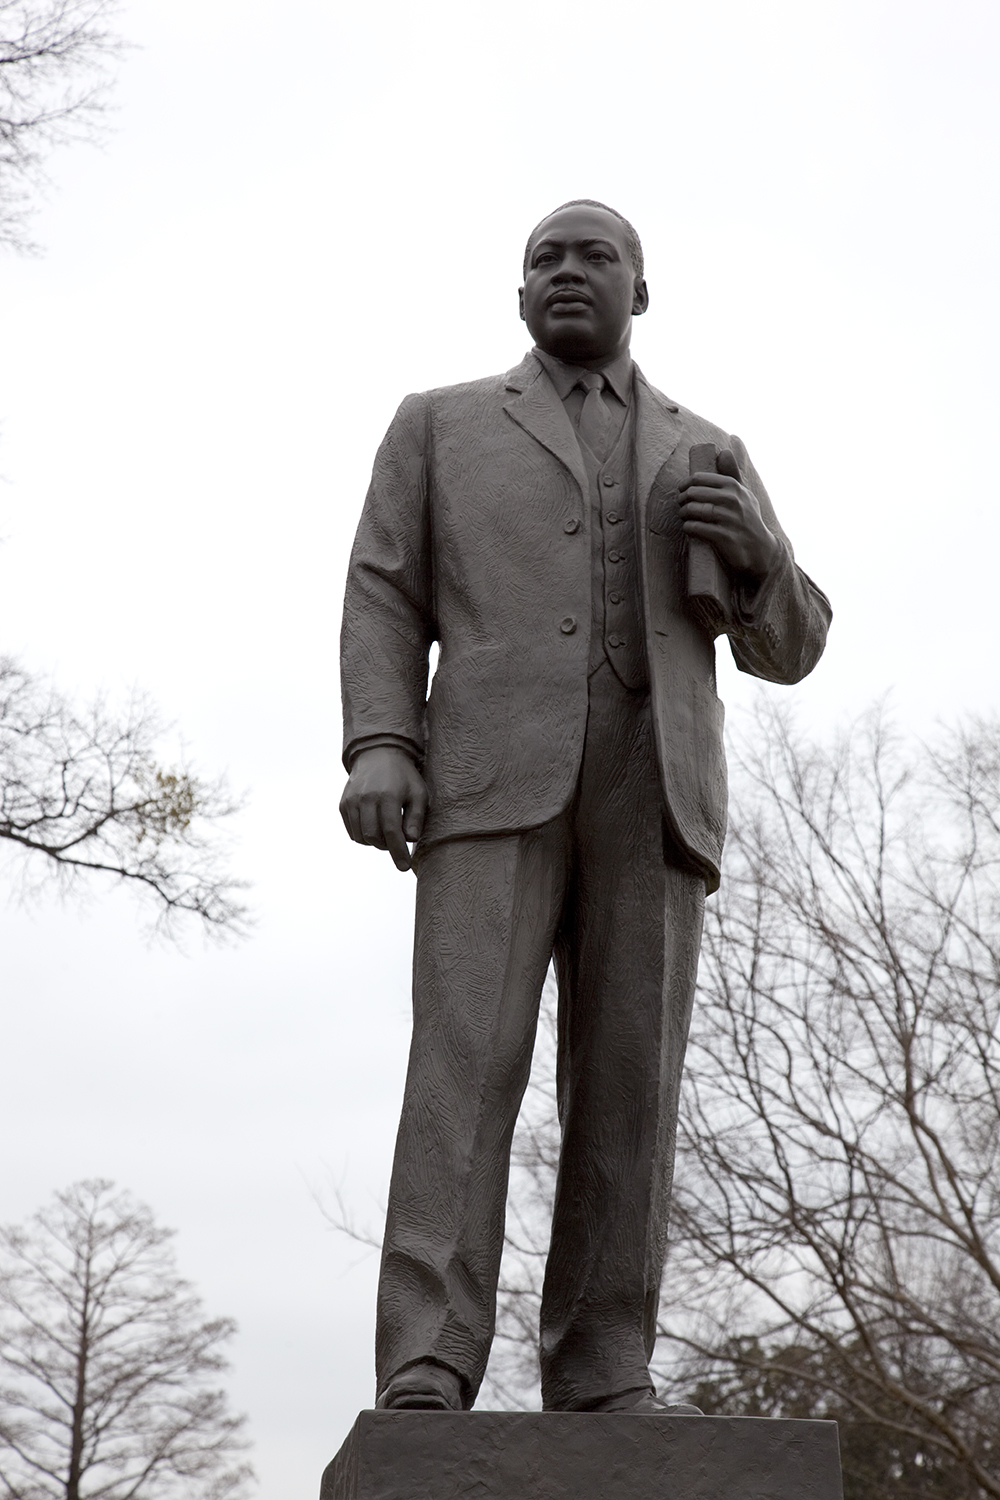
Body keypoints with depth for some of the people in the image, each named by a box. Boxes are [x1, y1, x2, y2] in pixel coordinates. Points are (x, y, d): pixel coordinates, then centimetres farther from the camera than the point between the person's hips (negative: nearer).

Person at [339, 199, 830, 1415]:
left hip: (650, 788, 2)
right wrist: (378, 748, -10)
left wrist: (756, 551, -3)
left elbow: (787, 648, 20)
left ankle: (601, 1383, -7)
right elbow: (385, 600, 9)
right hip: (496, 773, -2)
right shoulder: (441, 424, 20)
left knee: (627, 1082, -8)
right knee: (468, 1061, -17)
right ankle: (426, 1382, -21)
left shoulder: (705, 457, 25)